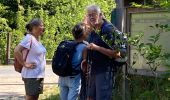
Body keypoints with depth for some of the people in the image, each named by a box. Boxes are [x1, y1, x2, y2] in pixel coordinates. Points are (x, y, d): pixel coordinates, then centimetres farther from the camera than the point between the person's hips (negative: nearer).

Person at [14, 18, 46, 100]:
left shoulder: (37, 39, 11)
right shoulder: (29, 38, -15)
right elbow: (16, 51, -24)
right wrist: (25, 64, -19)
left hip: (39, 75, 9)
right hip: (31, 75, -9)